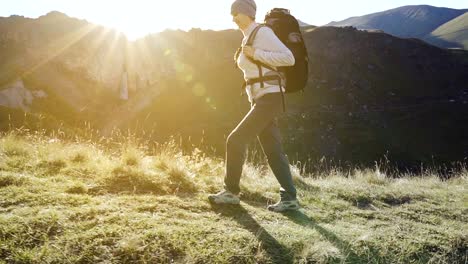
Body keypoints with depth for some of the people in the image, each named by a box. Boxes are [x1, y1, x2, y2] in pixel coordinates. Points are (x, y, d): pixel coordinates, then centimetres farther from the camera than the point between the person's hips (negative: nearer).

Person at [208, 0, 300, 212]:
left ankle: (231, 191, 4)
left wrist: (255, 54, -17)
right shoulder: (247, 39, 19)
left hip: (269, 98, -9)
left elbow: (288, 58, -17)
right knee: (273, 151, 7)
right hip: (260, 100, 9)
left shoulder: (262, 32, -8)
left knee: (236, 140, -9)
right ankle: (289, 198, 11)